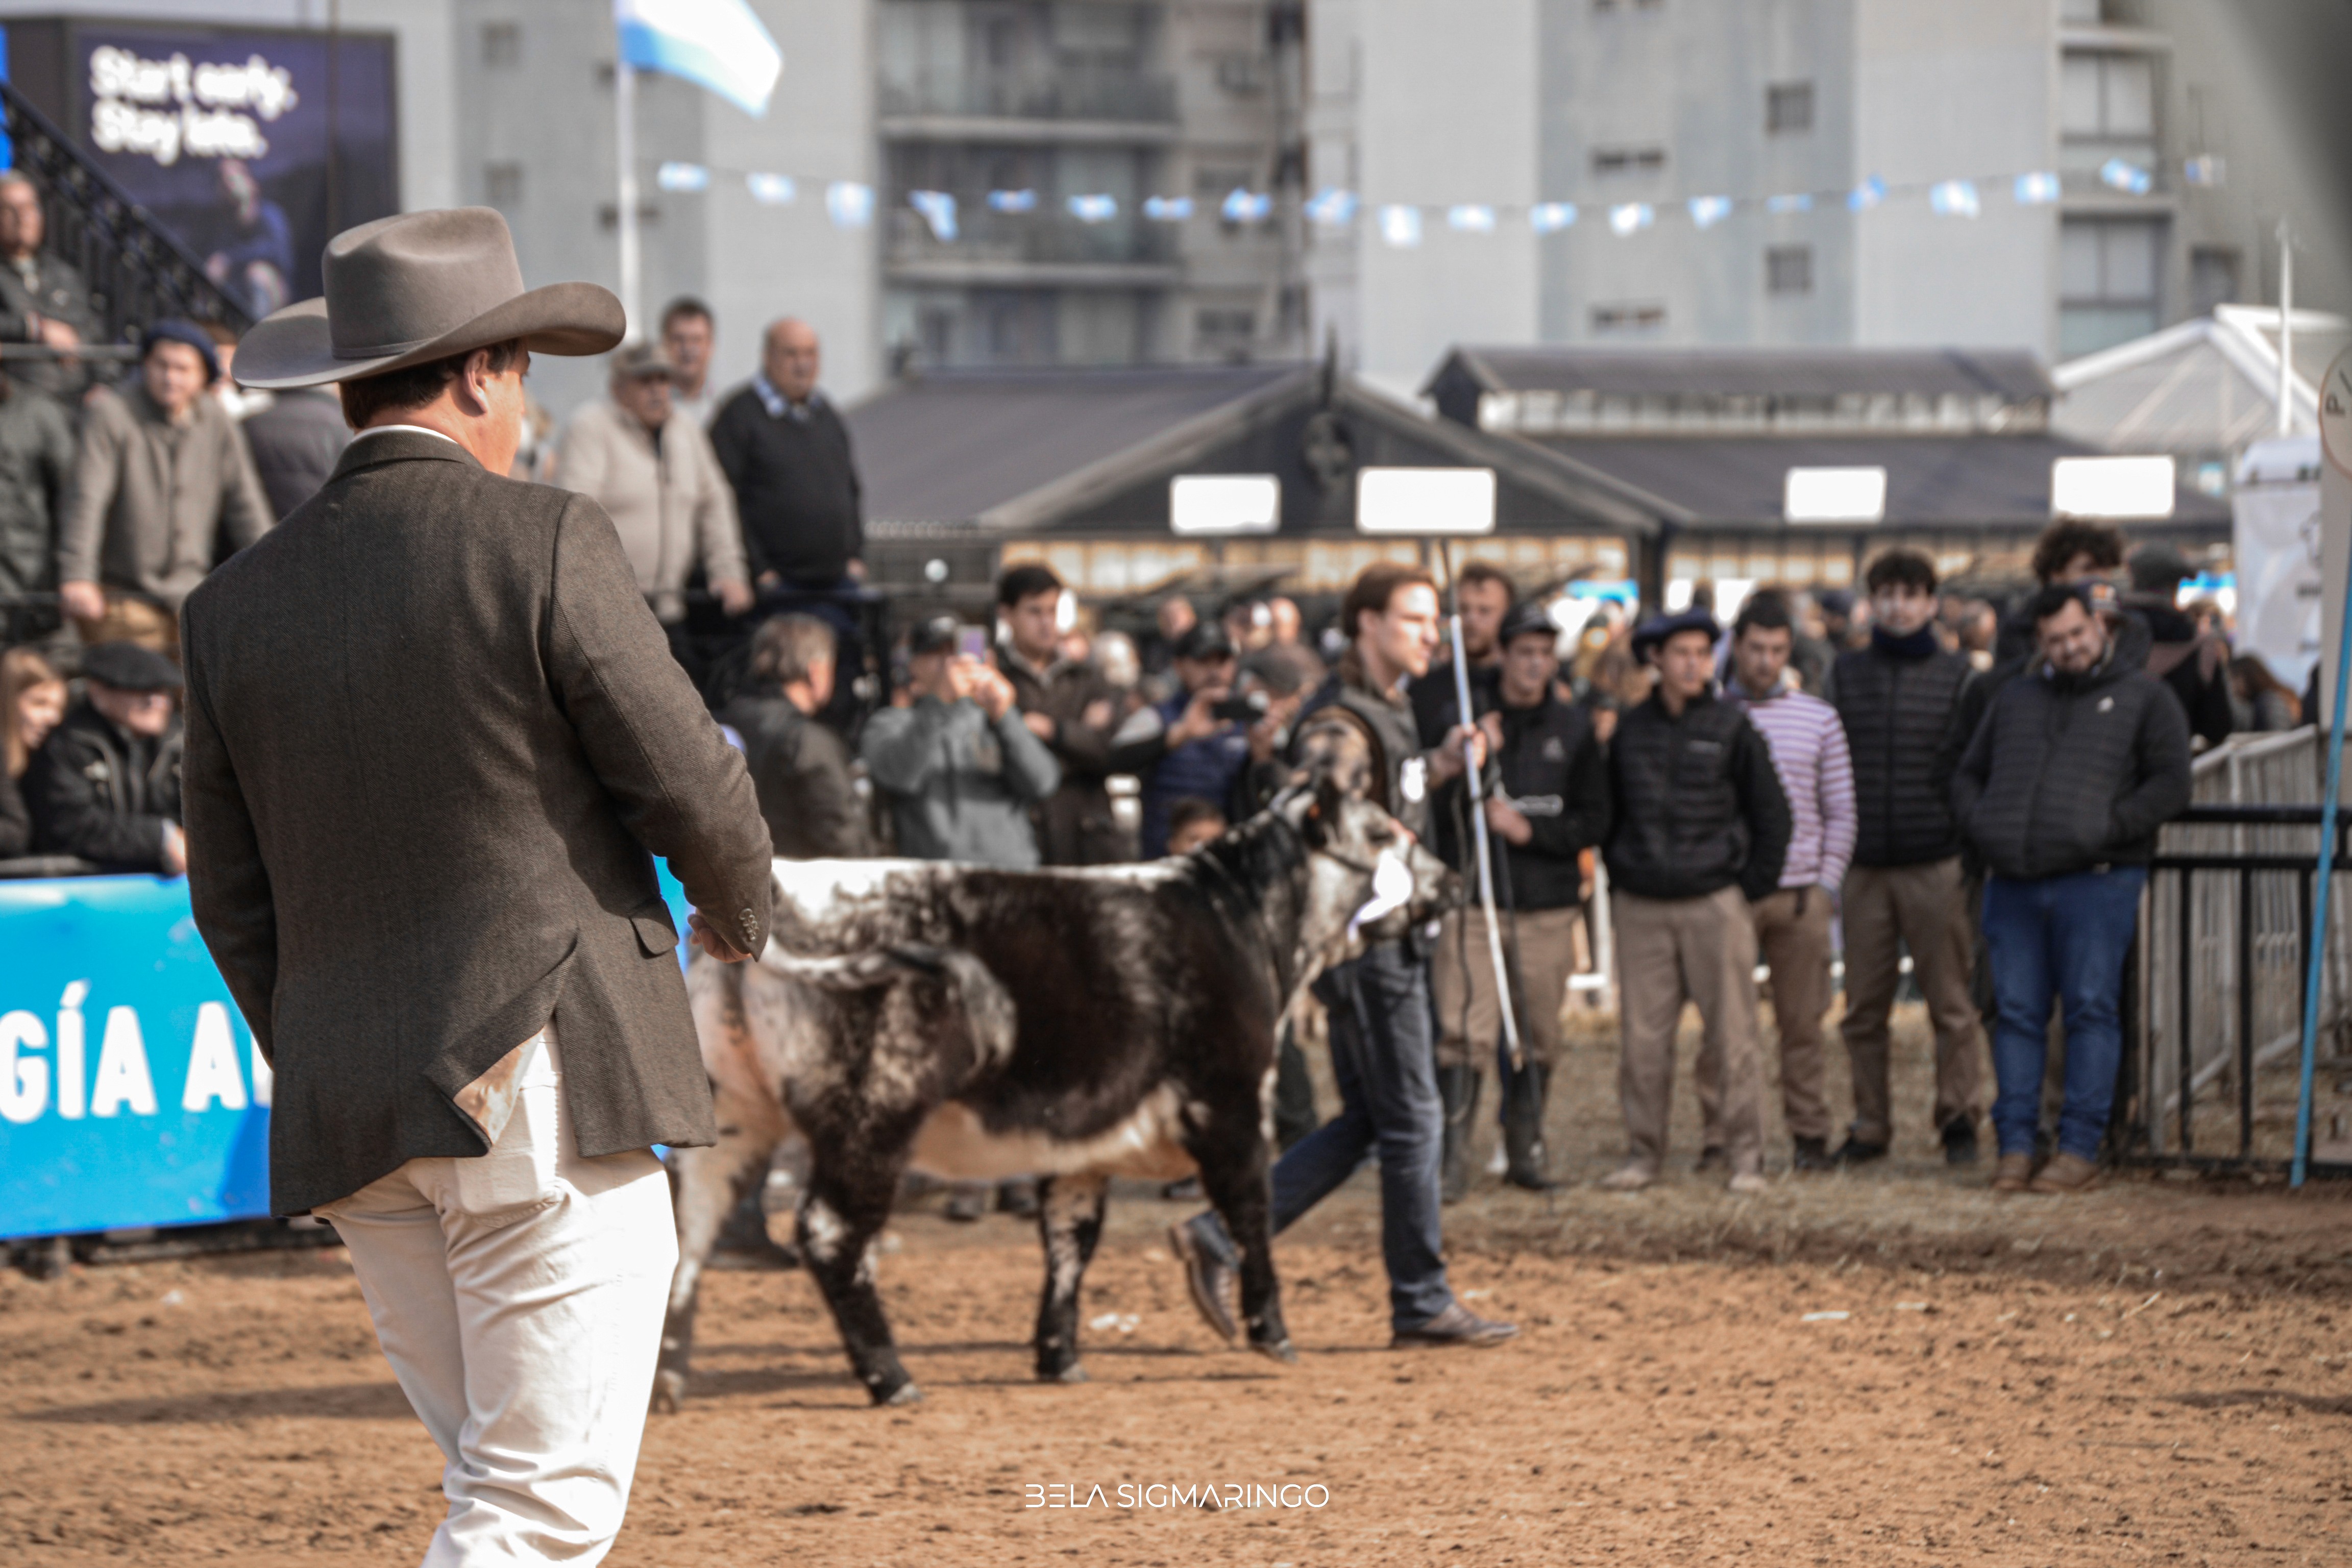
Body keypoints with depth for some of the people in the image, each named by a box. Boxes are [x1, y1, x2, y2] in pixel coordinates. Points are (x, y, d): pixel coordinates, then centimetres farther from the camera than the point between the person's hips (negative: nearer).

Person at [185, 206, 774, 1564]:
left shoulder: (233, 604, 8)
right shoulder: (547, 544, -8)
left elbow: (232, 902, 12)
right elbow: (691, 784, -6)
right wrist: (741, 914, 15)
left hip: (348, 1129, 6)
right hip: (545, 1090, -6)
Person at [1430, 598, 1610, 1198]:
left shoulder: (1574, 728, 10)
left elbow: (1595, 821, 9)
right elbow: (1438, 807, -2)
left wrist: (1531, 831, -6)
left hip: (1548, 907, 3)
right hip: (1472, 901, -2)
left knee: (1538, 1037, 7)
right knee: (1465, 1034, -11)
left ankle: (1526, 1149, 20)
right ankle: (1454, 1159, -11)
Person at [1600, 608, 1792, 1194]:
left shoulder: (1731, 727, 1)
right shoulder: (1631, 730, 8)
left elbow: (1770, 815, 5)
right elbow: (1611, 812, 19)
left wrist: (1753, 887, -1)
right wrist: (1618, 881, 11)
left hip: (1715, 903, -2)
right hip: (1641, 906, 2)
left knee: (1733, 1036, -3)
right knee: (1642, 1039, 2)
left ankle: (1746, 1158, 2)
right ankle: (1643, 1153, 11)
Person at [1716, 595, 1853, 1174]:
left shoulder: (1819, 719, 9)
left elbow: (1841, 812, 11)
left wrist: (1827, 885, 2)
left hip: (1800, 893, 1)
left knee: (1802, 1022, 4)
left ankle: (1810, 1135, 10)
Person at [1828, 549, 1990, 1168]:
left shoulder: (1959, 677, 5)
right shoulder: (1847, 675, 11)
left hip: (1938, 864, -2)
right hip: (1865, 866, 2)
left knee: (1952, 1001, -3)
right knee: (1864, 1007, 3)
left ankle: (1960, 1118, 5)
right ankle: (1870, 1124, 10)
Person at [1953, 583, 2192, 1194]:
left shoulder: (2143, 697, 7)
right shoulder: (2016, 699, 21)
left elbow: (2171, 783, -2)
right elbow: (1968, 776, 26)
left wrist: (2109, 829, -12)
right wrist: (1981, 827, 5)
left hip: (2096, 882, -4)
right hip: (2014, 885, 4)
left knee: (2092, 1011, -5)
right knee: (2017, 1014, 2)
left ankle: (2081, 1149, -4)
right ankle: (2016, 1145, 6)